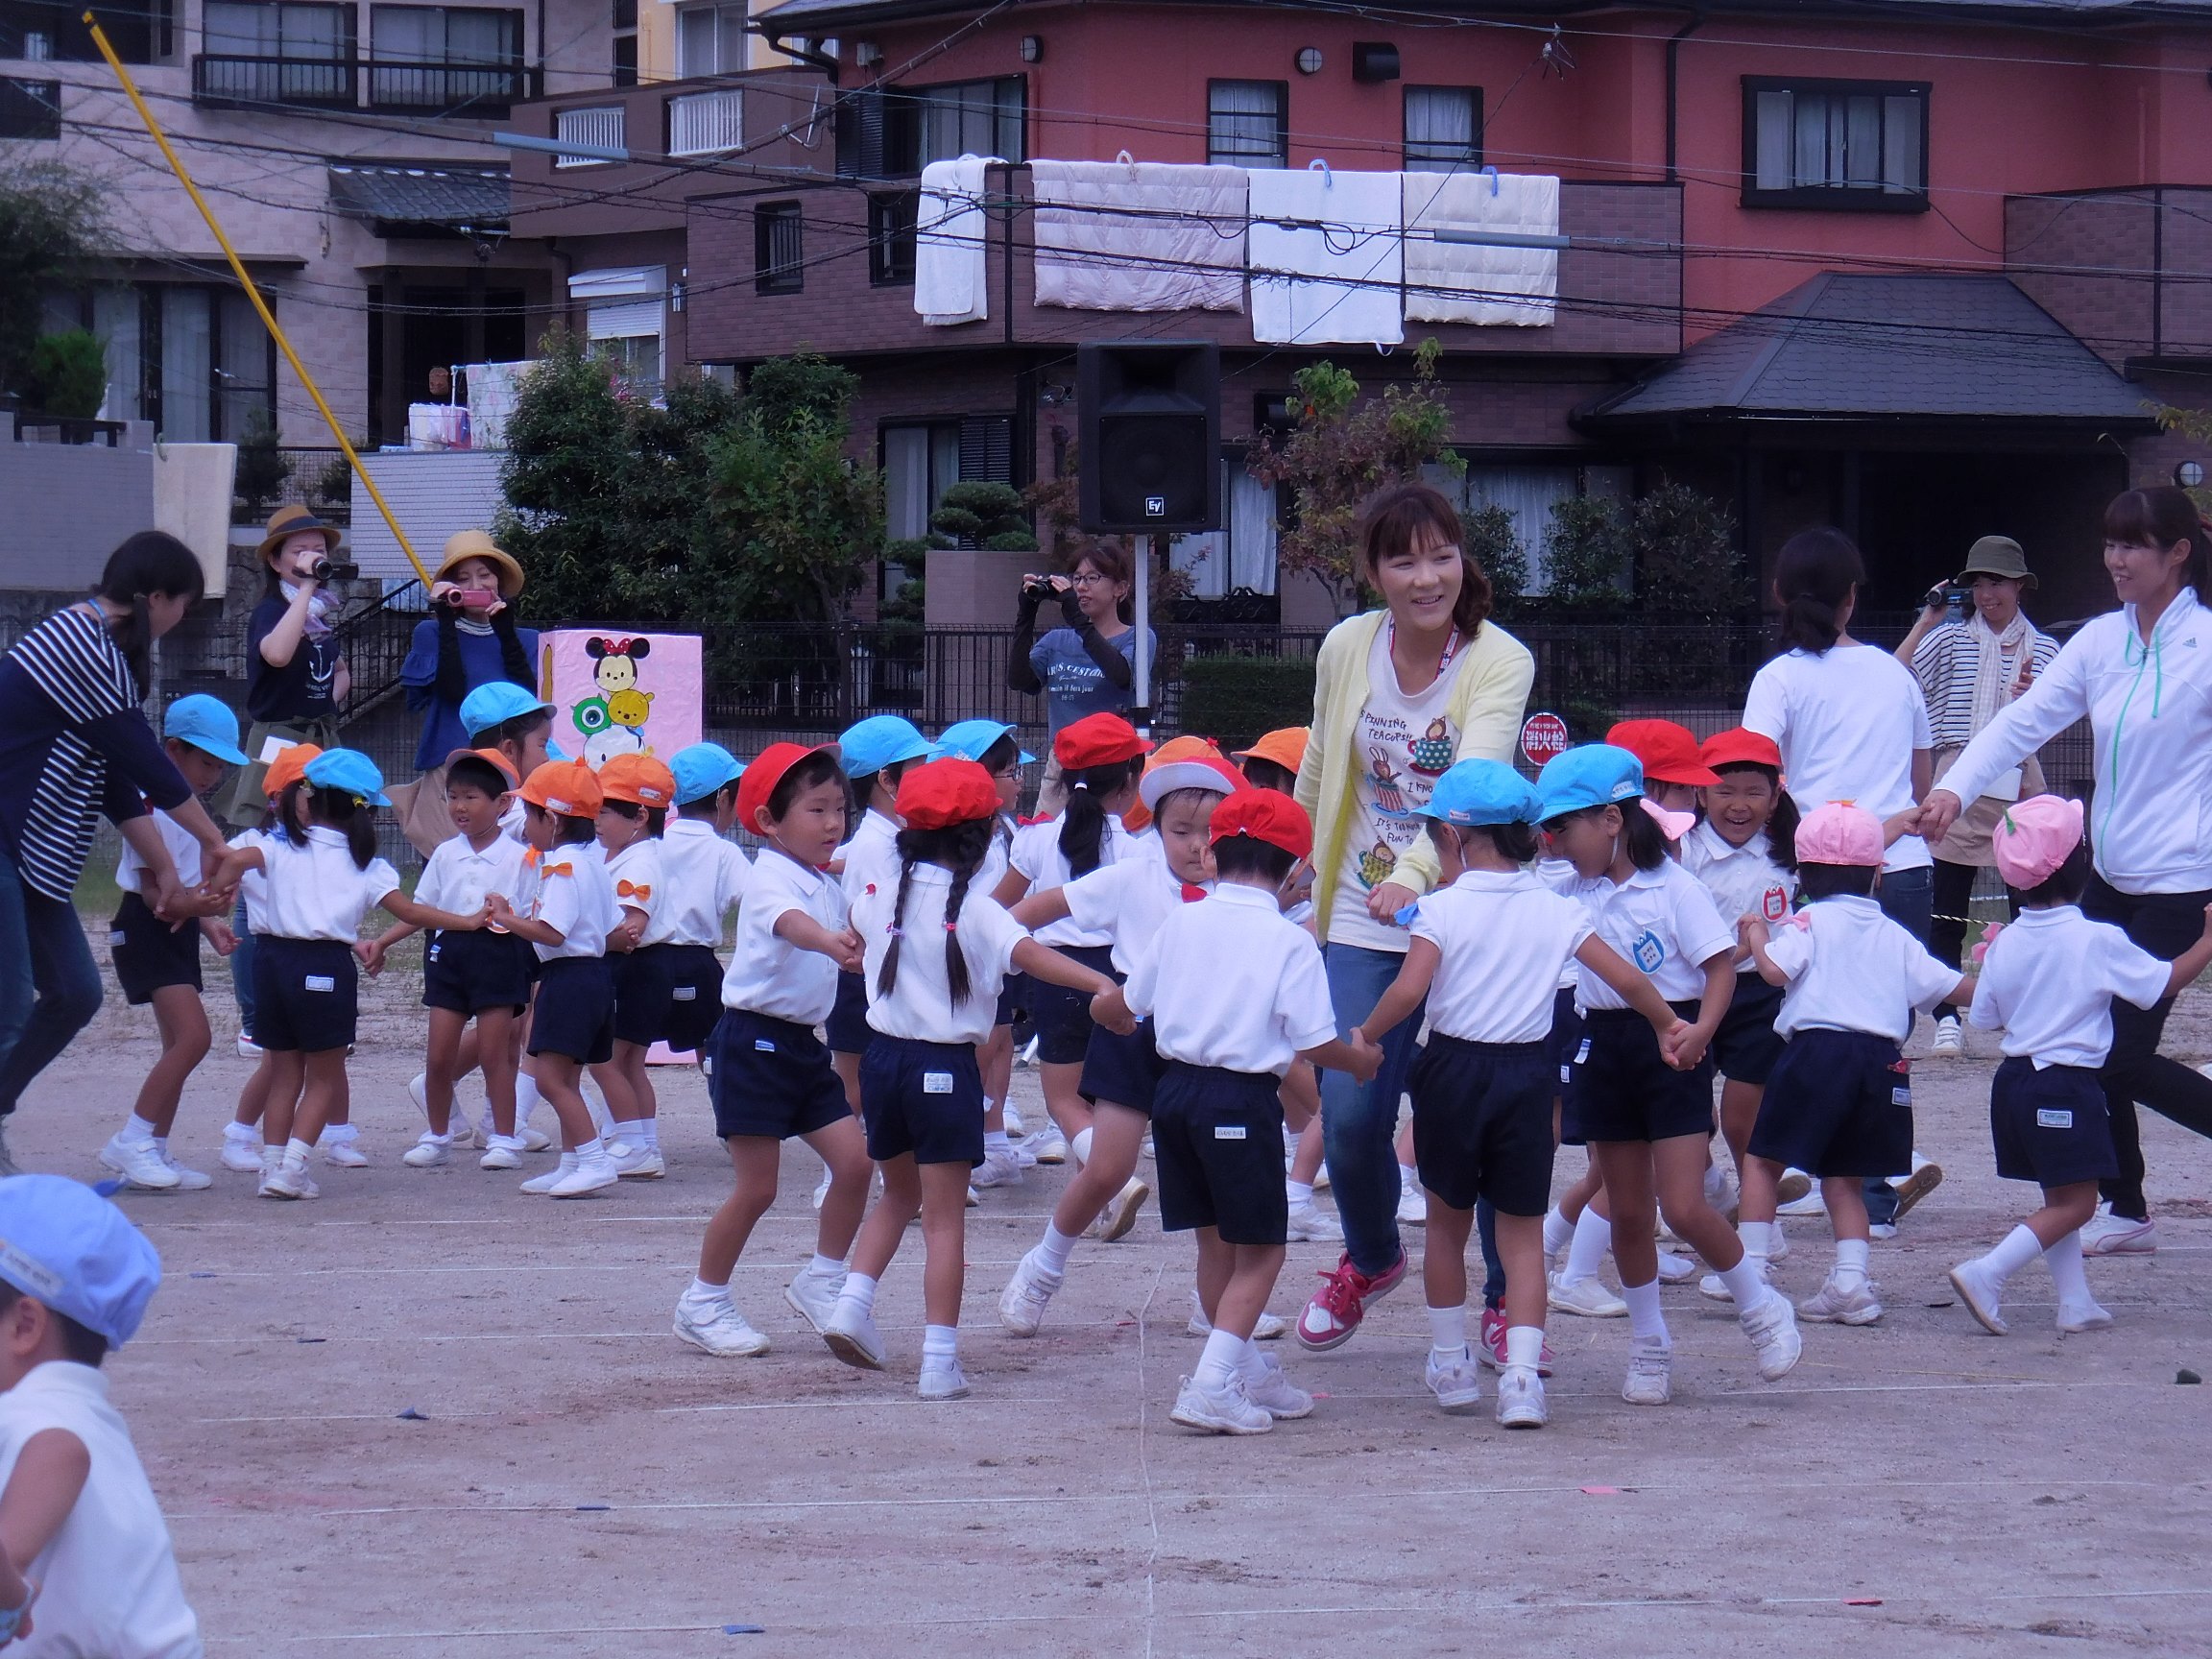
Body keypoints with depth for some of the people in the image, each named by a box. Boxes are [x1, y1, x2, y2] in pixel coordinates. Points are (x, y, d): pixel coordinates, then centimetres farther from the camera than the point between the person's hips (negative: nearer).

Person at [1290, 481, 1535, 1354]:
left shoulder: (1501, 662, -13)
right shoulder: (1346, 648, -1)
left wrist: (1415, 871, -44)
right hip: (1362, 925, 3)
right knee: (1349, 1116, -3)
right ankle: (1370, 1259, 28)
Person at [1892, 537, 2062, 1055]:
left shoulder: (2043, 648, 10)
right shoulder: (1950, 638, 5)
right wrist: (1926, 621, -6)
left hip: (2019, 782, 1)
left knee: (2029, 905, 0)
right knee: (1946, 909, -3)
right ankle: (1947, 1019, 3)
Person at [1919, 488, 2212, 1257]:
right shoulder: (2103, 639, 6)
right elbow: (2024, 721, 2)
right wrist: (1954, 790, -12)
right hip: (2112, 872, 7)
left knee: (2126, 1056, -8)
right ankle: (2125, 1211, 20)